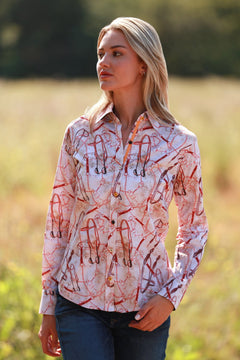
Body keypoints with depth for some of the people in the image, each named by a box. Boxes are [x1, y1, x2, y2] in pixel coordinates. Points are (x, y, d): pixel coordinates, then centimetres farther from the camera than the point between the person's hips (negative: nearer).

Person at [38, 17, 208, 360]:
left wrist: (171, 295, -5)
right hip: (80, 302, 0)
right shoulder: (80, 134, 0)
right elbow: (58, 220, 7)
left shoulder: (179, 144, -3)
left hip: (144, 307, 0)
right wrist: (49, 306, 7)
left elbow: (194, 228, 8)